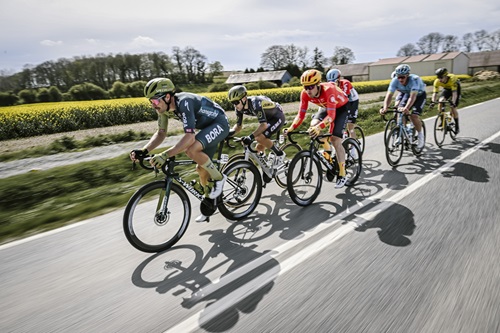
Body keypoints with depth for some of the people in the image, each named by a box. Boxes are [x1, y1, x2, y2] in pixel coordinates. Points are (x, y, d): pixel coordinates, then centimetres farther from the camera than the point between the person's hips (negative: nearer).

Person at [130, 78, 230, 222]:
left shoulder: (184, 103, -33)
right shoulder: (164, 107, -7)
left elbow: (190, 136, -42)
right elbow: (161, 133, -1)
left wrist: (165, 155, -47)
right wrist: (144, 151, -16)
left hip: (220, 124, -9)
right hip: (207, 127, 9)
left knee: (191, 150, -32)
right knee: (201, 168, 10)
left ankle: (218, 177, -8)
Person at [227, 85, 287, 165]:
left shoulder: (255, 103, -36)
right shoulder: (239, 107, -14)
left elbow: (264, 125, -42)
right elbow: (238, 125, -7)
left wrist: (251, 137, -52)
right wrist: (231, 131, -28)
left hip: (277, 117, -8)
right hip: (267, 118, 8)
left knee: (259, 137, -28)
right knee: (259, 149, 4)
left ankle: (279, 154, -8)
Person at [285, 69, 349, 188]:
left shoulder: (328, 90, -40)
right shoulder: (305, 93, -25)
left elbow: (331, 116, -46)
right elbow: (301, 114, -22)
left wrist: (319, 127, -62)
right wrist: (292, 128, -37)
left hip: (341, 107, -5)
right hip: (325, 107, 6)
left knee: (335, 139, -17)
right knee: (313, 125, -22)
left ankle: (342, 175, -7)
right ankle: (327, 151, 6)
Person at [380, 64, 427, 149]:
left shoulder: (414, 80, -38)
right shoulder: (395, 81, -26)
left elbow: (413, 97, -49)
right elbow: (389, 95, -34)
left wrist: (406, 108, -67)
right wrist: (385, 108, -52)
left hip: (419, 95, -4)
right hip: (406, 94, 4)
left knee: (413, 116, -22)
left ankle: (421, 135, 2)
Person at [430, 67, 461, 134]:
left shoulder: (452, 79, -39)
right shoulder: (437, 81, -29)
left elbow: (454, 93, -44)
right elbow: (435, 92, -31)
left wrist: (453, 102, -56)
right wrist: (433, 102, -47)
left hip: (455, 88, -3)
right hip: (446, 88, 3)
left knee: (453, 108, -9)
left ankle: (457, 126, 7)